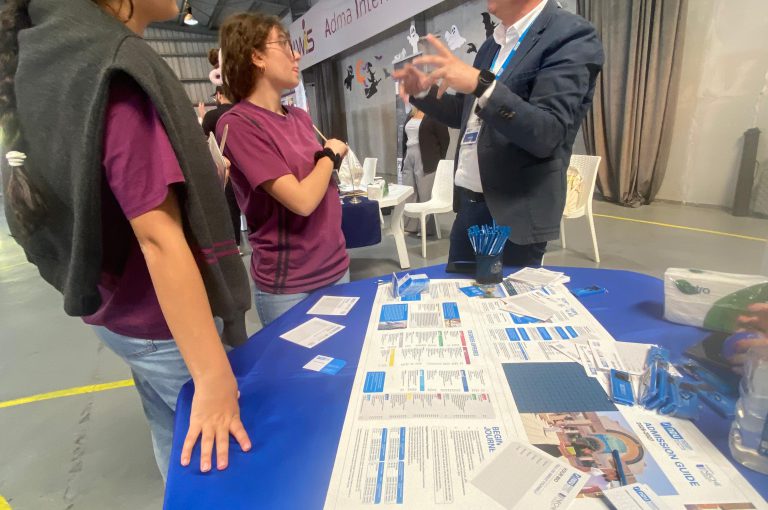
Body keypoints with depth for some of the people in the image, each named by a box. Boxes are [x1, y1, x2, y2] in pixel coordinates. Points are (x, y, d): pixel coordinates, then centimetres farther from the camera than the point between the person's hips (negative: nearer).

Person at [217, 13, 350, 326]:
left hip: (336, 268, 7)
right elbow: (302, 200, -21)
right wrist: (330, 154, -7)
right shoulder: (237, 123, -15)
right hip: (287, 286, -7)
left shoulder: (301, 117, 7)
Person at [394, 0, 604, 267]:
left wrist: (481, 84, -29)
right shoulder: (491, 45, 14)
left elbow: (547, 134, -20)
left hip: (514, 211, -7)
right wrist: (423, 91, 7)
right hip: (467, 203, 7)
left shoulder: (572, 36, -9)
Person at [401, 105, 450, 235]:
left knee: (426, 196, -2)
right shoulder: (411, 116, 16)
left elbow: (444, 139, -8)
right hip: (409, 161, 7)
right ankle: (409, 225, 19)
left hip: (426, 162, -7)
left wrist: (439, 161, -10)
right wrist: (404, 159, 14)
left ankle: (428, 227, 9)